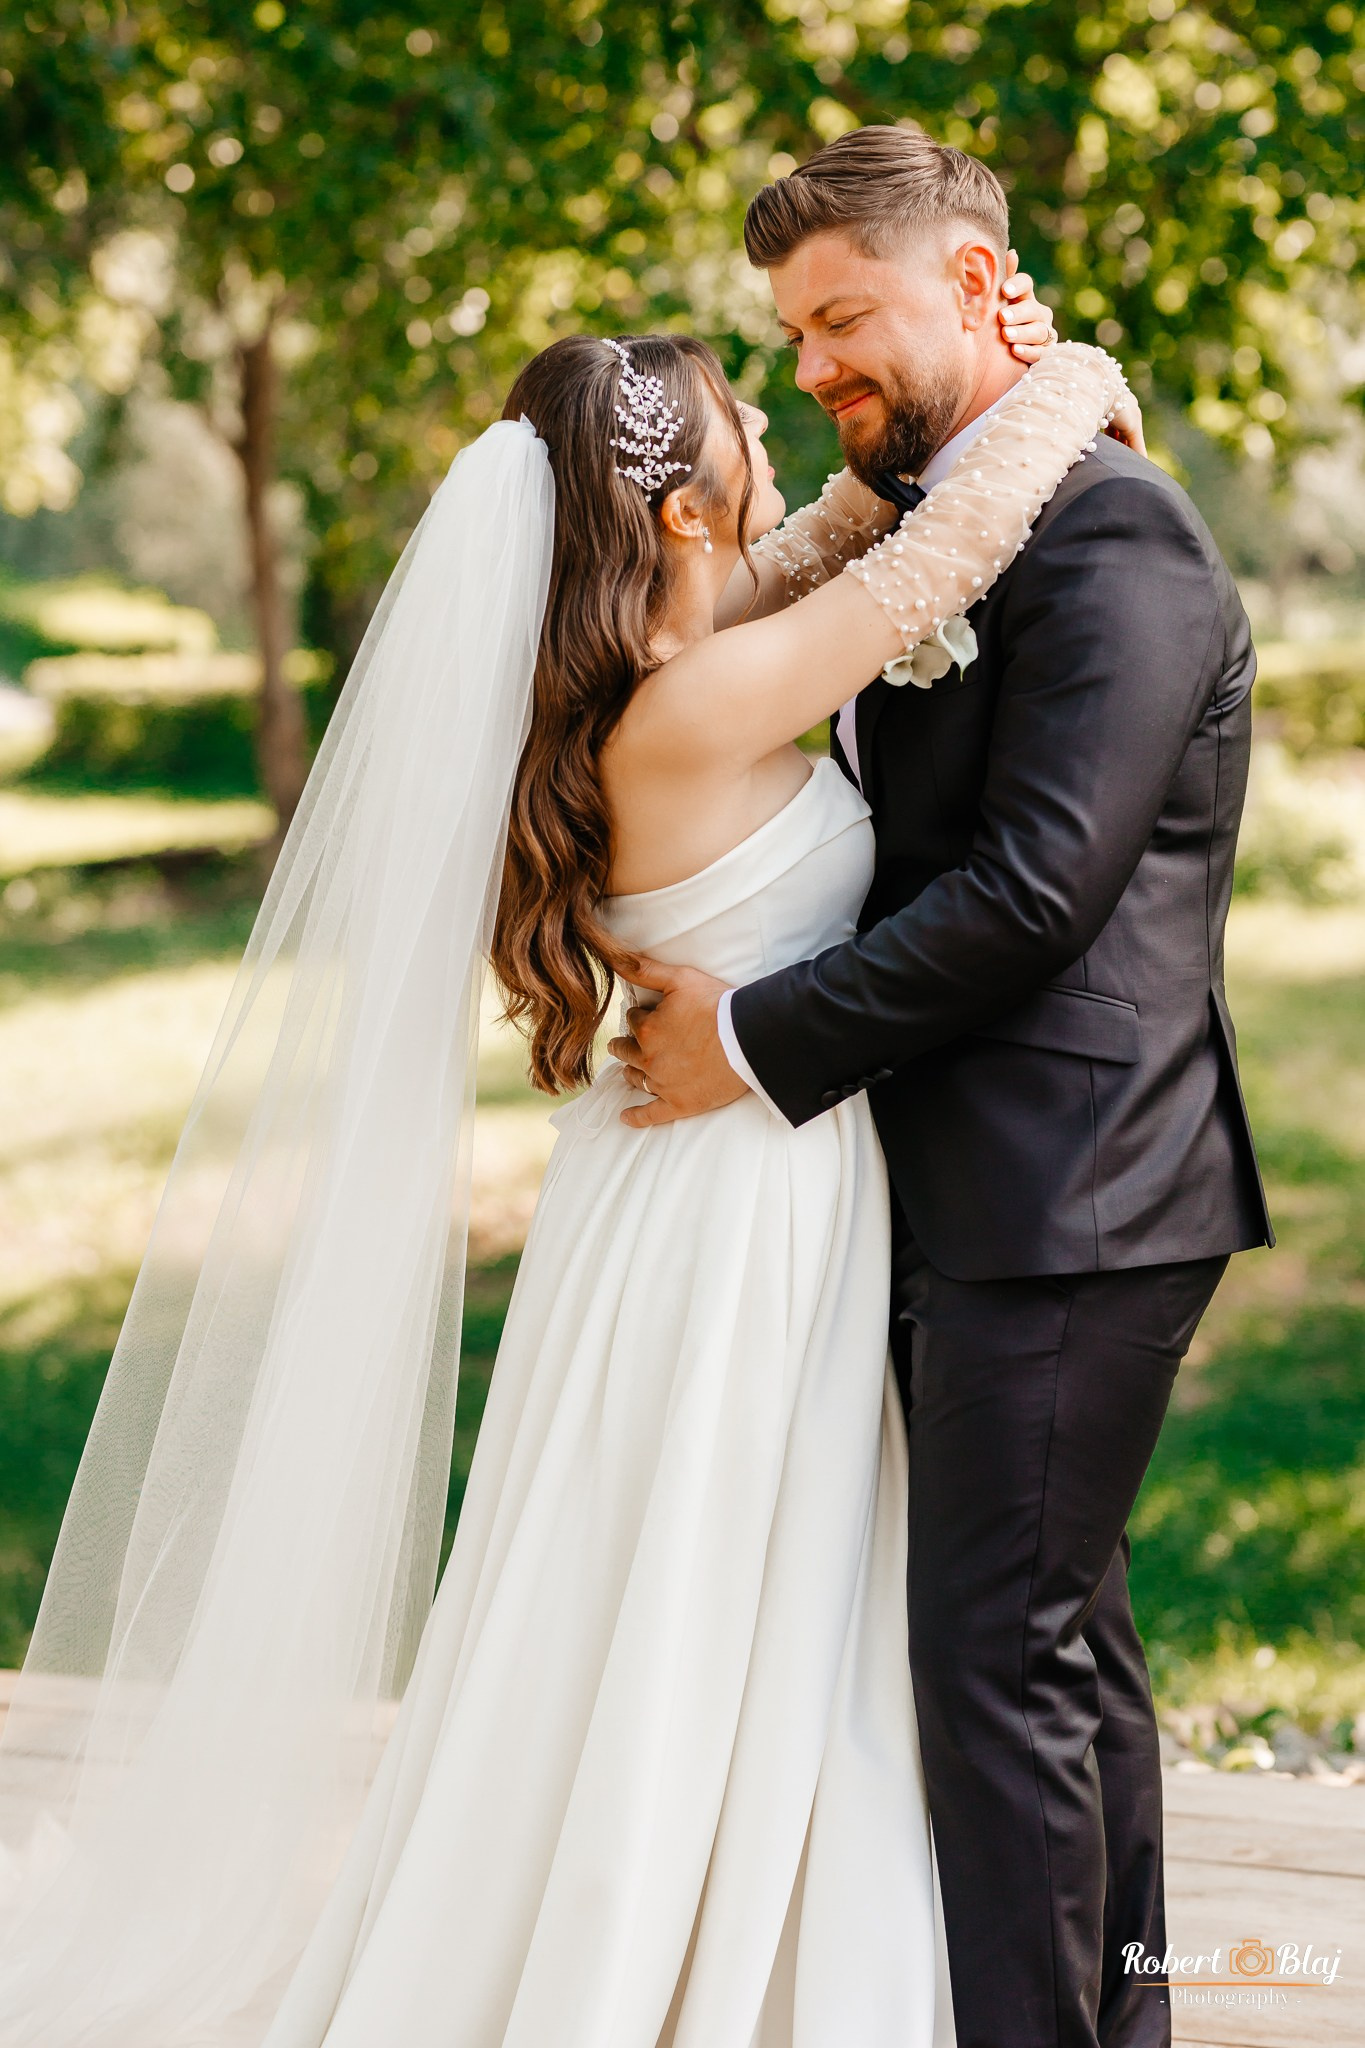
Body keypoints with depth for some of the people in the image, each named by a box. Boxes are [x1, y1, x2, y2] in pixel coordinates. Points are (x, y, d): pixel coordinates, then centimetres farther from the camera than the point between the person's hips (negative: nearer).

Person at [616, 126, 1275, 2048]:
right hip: (994, 1192, 10)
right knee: (1065, 1633, 18)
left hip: (1064, 1200, -10)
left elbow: (1034, 888, -22)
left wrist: (758, 1038, -16)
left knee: (1000, 1651, -5)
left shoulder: (1110, 535, -15)